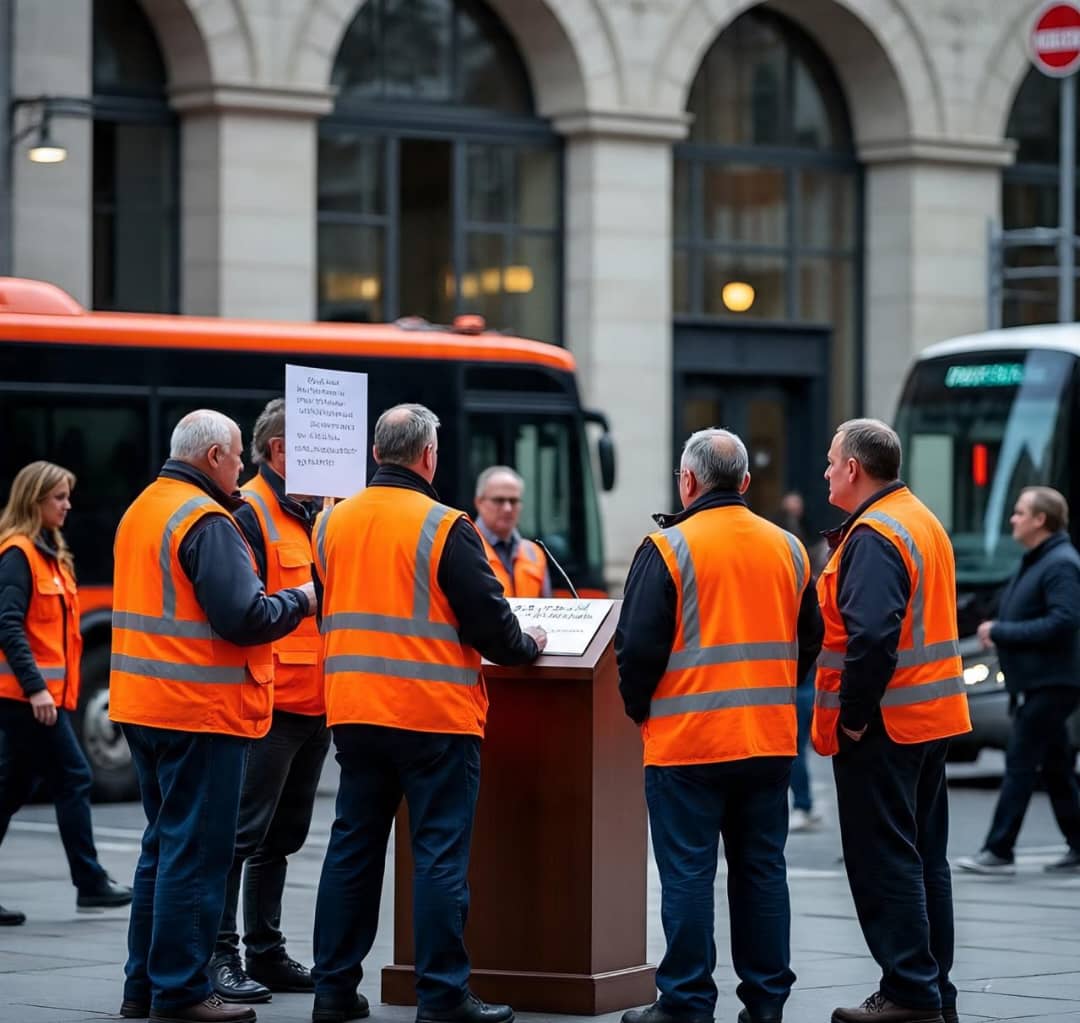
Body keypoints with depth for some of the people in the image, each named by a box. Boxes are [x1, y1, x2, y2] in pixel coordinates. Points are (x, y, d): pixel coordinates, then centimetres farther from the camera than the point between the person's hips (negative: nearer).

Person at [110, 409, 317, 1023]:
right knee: (197, 853, -4)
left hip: (144, 706, 9)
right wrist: (301, 600, -5)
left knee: (165, 845, 17)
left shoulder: (142, 510, 14)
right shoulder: (208, 521, -15)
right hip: (201, 710, -9)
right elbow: (244, 618, -22)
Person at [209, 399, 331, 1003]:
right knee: (242, 833, -6)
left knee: (283, 836, 15)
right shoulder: (249, 515, -11)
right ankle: (221, 955, -3)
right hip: (269, 702, -9)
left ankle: (267, 953, 22)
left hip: (316, 702, 9)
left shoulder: (317, 516, 16)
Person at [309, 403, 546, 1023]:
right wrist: (527, 646, 9)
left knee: (354, 847, 12)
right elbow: (488, 619, -10)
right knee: (441, 855, -1)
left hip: (354, 710, 6)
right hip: (435, 715, -6)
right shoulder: (445, 528, -11)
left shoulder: (332, 523, 7)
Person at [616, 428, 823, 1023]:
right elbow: (808, 642, 14)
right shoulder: (788, 549, 8)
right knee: (761, 869, 11)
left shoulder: (668, 548, -9)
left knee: (688, 874, 0)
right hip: (770, 741, 5)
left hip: (687, 740, -5)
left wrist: (639, 708, 5)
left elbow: (638, 645, -11)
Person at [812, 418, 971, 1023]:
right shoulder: (926, 524, 15)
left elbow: (871, 636, -27)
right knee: (925, 858, 14)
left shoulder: (874, 536, -16)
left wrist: (853, 717, -21)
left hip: (883, 724, -10)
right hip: (934, 718, 10)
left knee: (884, 864, -4)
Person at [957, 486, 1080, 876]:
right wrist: (997, 632, 7)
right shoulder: (1034, 561, 18)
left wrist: (1001, 632, -20)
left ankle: (998, 851, -8)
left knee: (1020, 766, -9)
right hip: (1034, 683, 10)